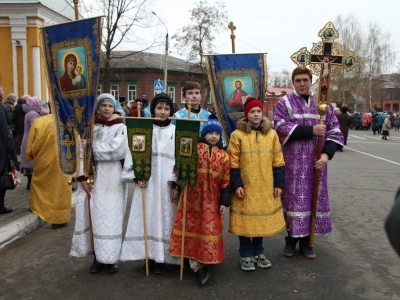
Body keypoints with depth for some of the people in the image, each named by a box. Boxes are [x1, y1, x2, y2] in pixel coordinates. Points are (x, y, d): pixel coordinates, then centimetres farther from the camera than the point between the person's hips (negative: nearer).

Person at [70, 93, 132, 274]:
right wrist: (82, 177, -8)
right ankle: (97, 257, 15)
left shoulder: (120, 128, 1)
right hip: (92, 178, 2)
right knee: (94, 216, 3)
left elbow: (116, 150, -14)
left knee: (110, 218, 0)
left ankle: (111, 258, 12)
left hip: (112, 180, -2)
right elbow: (82, 153, 2)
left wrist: (92, 148, -9)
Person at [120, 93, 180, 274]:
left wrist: (176, 184, -7)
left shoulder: (175, 131, 4)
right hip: (147, 182, 1)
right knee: (147, 218, 3)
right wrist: (138, 176, -10)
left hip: (167, 183, 0)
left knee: (164, 218, 3)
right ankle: (149, 257, 14)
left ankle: (161, 259, 13)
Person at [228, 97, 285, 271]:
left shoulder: (271, 134, 4)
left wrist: (279, 183, 2)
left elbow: (278, 162, 6)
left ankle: (258, 252, 31)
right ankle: (245, 255, 21)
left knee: (263, 220, 12)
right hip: (245, 186, -3)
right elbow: (233, 163, -7)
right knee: (245, 221, 4)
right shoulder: (237, 135, -6)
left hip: (266, 187, 3)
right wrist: (236, 185, -12)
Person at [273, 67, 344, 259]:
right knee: (293, 198, 3)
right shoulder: (283, 103, 2)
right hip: (292, 162, -2)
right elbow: (281, 127, -13)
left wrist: (327, 153, -10)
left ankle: (306, 240, 21)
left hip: (316, 161, 3)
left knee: (314, 198, 7)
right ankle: (292, 238, 19)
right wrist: (311, 130, -17)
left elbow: (335, 132, 6)